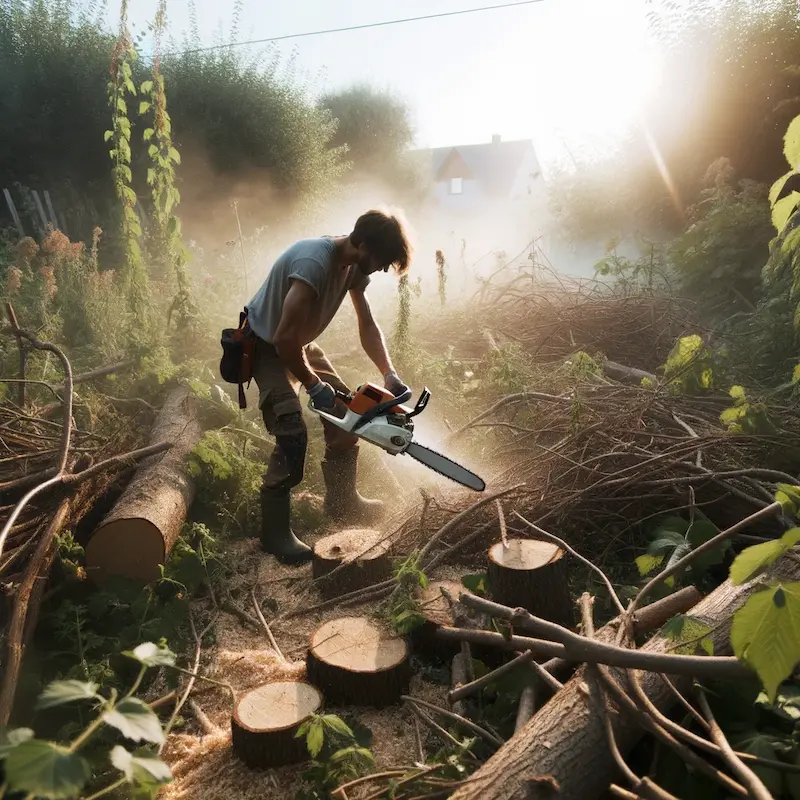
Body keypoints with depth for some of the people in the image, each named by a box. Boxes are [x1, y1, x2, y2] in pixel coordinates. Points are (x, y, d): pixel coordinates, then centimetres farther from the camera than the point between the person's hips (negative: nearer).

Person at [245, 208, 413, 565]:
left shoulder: (354, 264, -8)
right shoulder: (314, 261, -36)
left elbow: (367, 325, 0)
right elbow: (284, 338, -37)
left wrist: (390, 374, -12)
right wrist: (314, 386, -24)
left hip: (299, 344, 9)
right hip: (266, 347, -9)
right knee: (292, 434, -20)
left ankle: (341, 501, 25)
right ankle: (275, 531, -5)